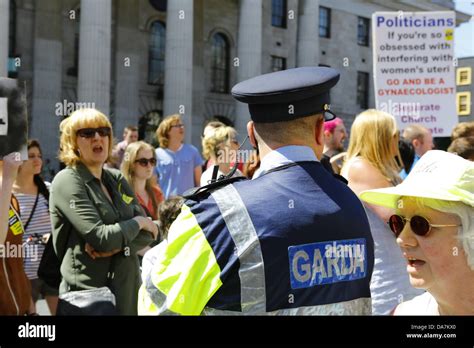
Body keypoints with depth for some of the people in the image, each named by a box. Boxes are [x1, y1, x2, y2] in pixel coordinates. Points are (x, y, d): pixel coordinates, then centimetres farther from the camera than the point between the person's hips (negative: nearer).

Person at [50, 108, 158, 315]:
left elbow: (148, 235, 4)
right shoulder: (67, 181, -10)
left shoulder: (117, 179, 10)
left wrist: (116, 246, -14)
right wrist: (138, 222, -4)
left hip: (128, 289, 6)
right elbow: (101, 238, -19)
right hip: (89, 295, -6)